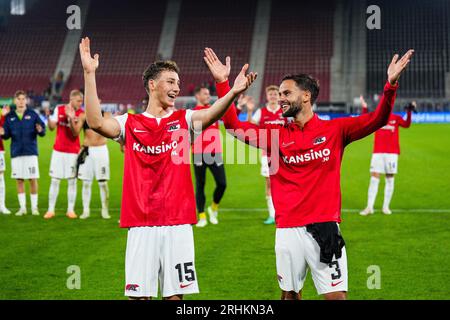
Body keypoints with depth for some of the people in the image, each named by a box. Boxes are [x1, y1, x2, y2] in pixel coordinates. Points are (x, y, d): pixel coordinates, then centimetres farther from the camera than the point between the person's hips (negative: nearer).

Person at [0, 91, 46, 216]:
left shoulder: (33, 114, 1)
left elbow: (43, 130, -3)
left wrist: (40, 130, -25)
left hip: (31, 151, -2)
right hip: (16, 153, 2)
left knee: (33, 179, 0)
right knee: (19, 180, 5)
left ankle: (34, 207, 11)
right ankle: (22, 207, 14)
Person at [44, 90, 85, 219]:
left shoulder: (81, 114, -5)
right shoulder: (59, 109, 1)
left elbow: (76, 133, -14)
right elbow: (52, 127, 3)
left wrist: (71, 119, -27)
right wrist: (48, 116, -16)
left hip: (73, 151, -1)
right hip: (58, 150, 1)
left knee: (72, 181, 0)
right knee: (55, 180, 3)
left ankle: (71, 210, 8)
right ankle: (51, 210, 9)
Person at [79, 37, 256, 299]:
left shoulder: (183, 120, 7)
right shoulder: (130, 123, 6)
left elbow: (211, 114, -14)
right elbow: (96, 122, -12)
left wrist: (232, 93, -35)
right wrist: (89, 74, -18)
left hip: (178, 224, 1)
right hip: (141, 225, -1)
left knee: (175, 293, 6)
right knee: (139, 293, 3)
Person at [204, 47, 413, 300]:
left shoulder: (335, 130, 2)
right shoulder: (276, 134, 7)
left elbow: (377, 120, -6)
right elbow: (234, 125, 4)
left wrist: (391, 85, -21)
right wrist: (222, 83, -4)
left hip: (324, 228, -2)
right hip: (287, 231, 3)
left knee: (336, 295, -3)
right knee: (290, 295, 12)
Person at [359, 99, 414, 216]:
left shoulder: (396, 118, 5)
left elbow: (406, 125, -12)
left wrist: (409, 113, -25)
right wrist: (364, 108, -17)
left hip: (392, 152, 0)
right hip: (377, 152, 0)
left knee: (390, 179, 3)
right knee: (374, 178, -4)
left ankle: (386, 207, 10)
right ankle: (369, 207, -2)